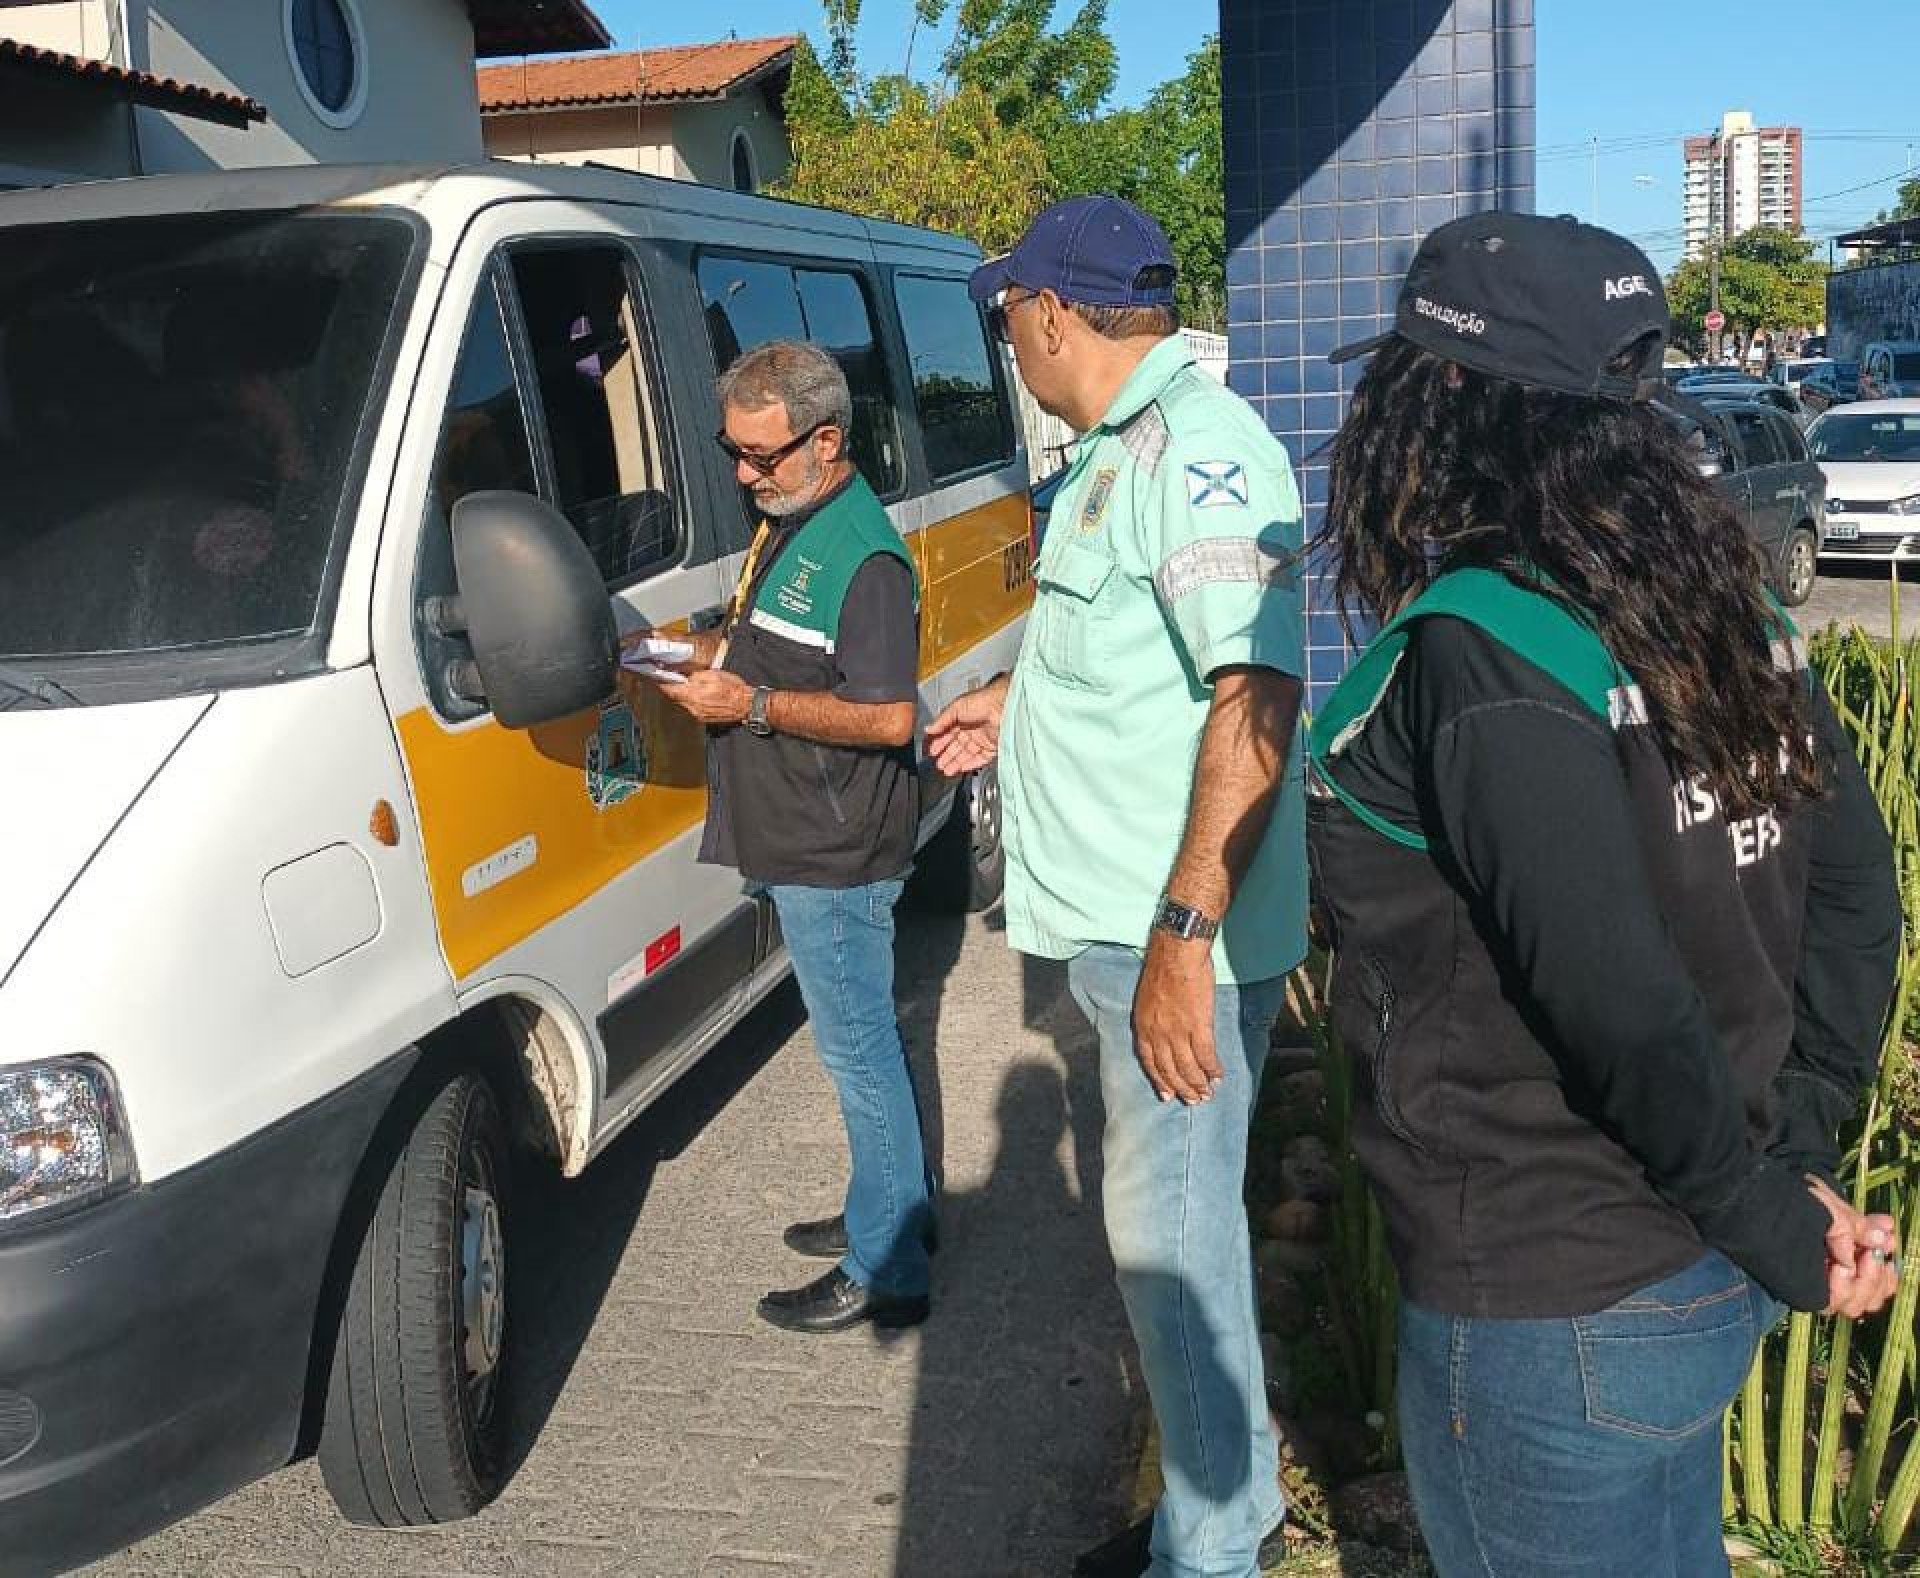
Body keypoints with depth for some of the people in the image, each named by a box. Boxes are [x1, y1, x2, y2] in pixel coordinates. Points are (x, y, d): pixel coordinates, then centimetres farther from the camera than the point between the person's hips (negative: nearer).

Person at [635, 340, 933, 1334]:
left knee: (857, 1049, 0)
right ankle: (896, 1208, 35)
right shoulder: (786, 521, 11)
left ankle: (884, 1274, 11)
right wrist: (701, 654, 4)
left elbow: (889, 716, -24)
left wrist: (753, 705, -24)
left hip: (834, 856, -10)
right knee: (860, 1039, 20)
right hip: (799, 843, 10)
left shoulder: (863, 557, -20)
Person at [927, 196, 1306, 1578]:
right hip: (1127, 914, 10)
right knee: (1175, 1218, 19)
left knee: (1171, 1233, 1)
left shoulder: (1195, 446, -19)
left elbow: (1256, 692, -27)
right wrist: (1020, 702, 30)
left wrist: (1183, 936, -30)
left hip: (1175, 934, -10)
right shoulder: (1128, 447, 15)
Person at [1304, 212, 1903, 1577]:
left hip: (1550, 1312, -7)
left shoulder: (1473, 657, -25)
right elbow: (1854, 884, 3)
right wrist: (1799, 1154, 2)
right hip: (1705, 1271, 8)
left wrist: (1782, 1234, -13)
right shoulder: (1716, 598, -1)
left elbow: (1623, 1011, -27)